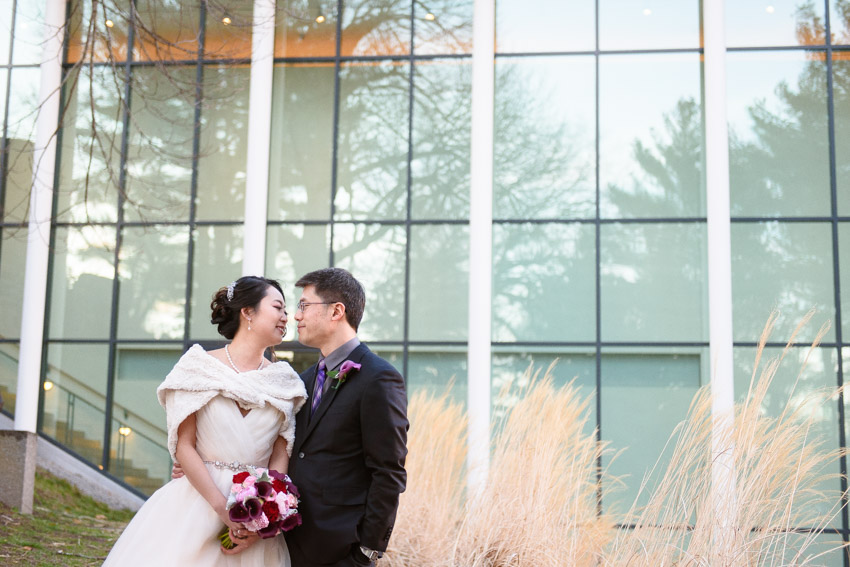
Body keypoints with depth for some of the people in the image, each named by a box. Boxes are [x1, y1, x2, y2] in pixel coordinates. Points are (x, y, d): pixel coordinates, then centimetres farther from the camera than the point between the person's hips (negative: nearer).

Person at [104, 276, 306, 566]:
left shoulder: (285, 383, 6)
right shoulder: (200, 367, -3)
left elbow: (280, 456, 2)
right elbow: (184, 446, -7)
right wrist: (224, 509, -16)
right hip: (197, 501, -3)